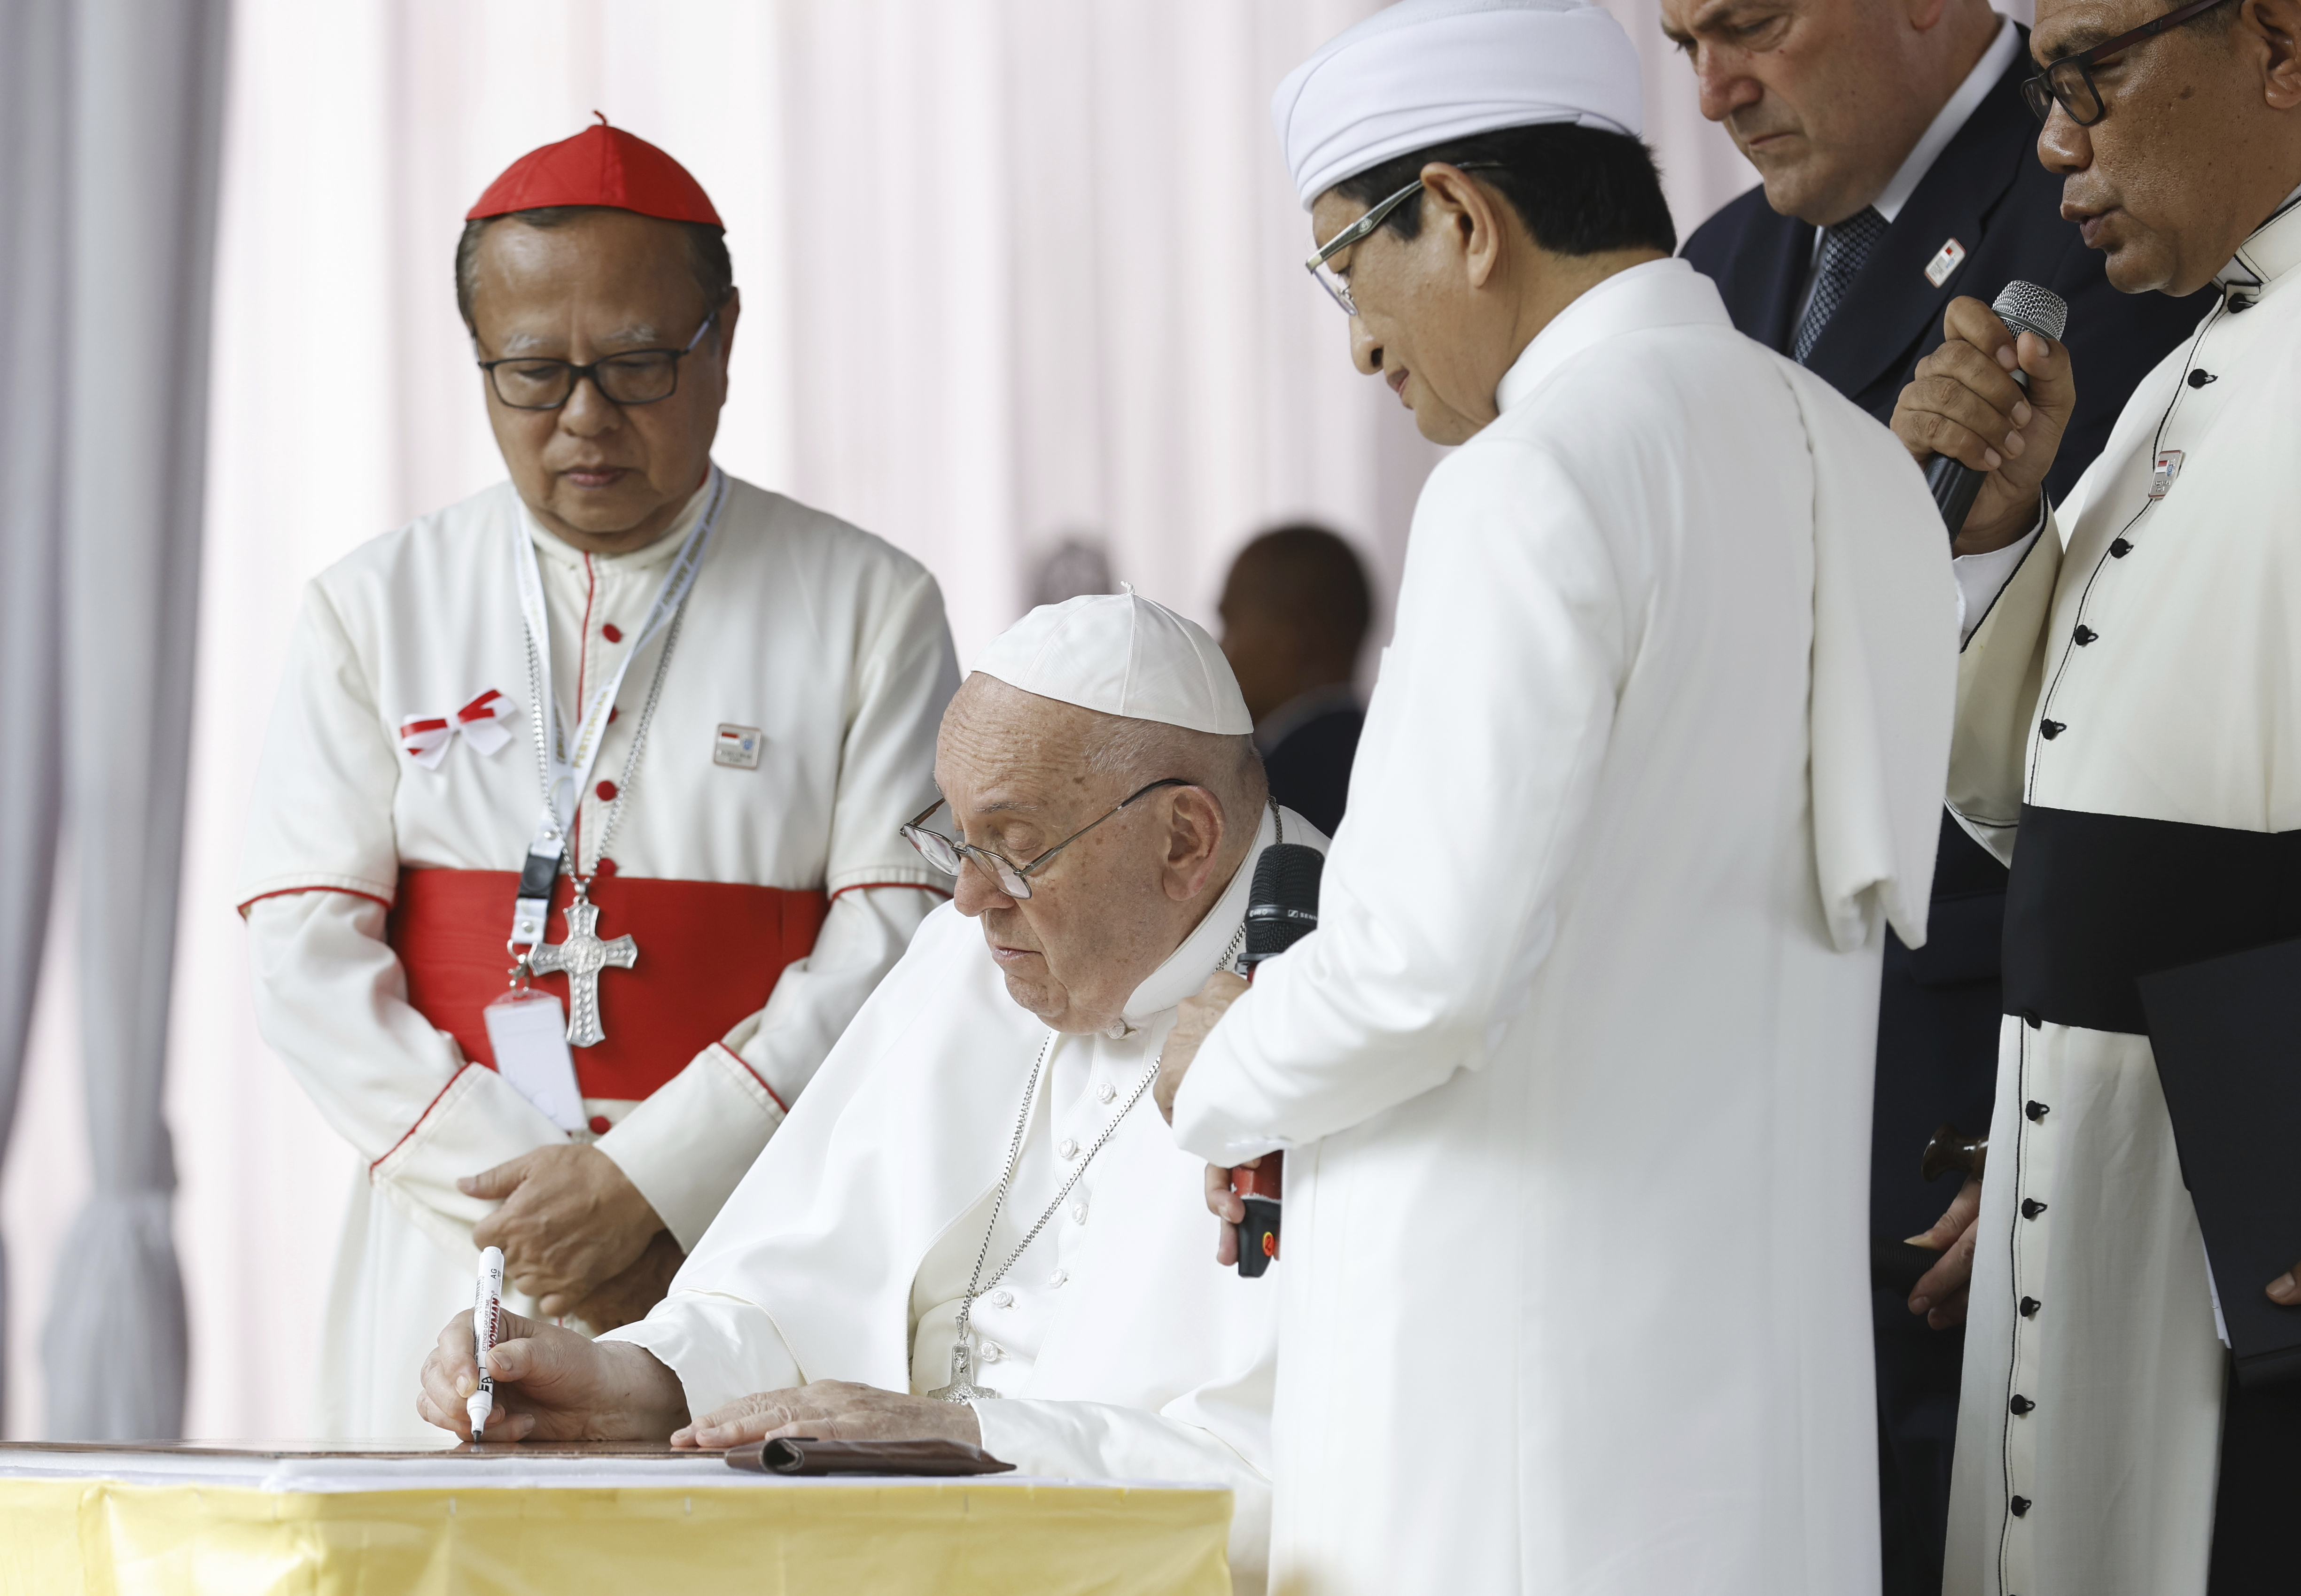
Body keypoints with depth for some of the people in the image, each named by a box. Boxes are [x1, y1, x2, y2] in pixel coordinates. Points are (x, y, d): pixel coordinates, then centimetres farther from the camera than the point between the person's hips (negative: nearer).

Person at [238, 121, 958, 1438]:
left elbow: (898, 941, -3)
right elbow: (307, 949, 3)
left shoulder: (869, 607, 6)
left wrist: (648, 1179, -12)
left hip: (750, 1264, -1)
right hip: (452, 1266, 1)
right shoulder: (374, 610, 11)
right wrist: (517, 1184, -9)